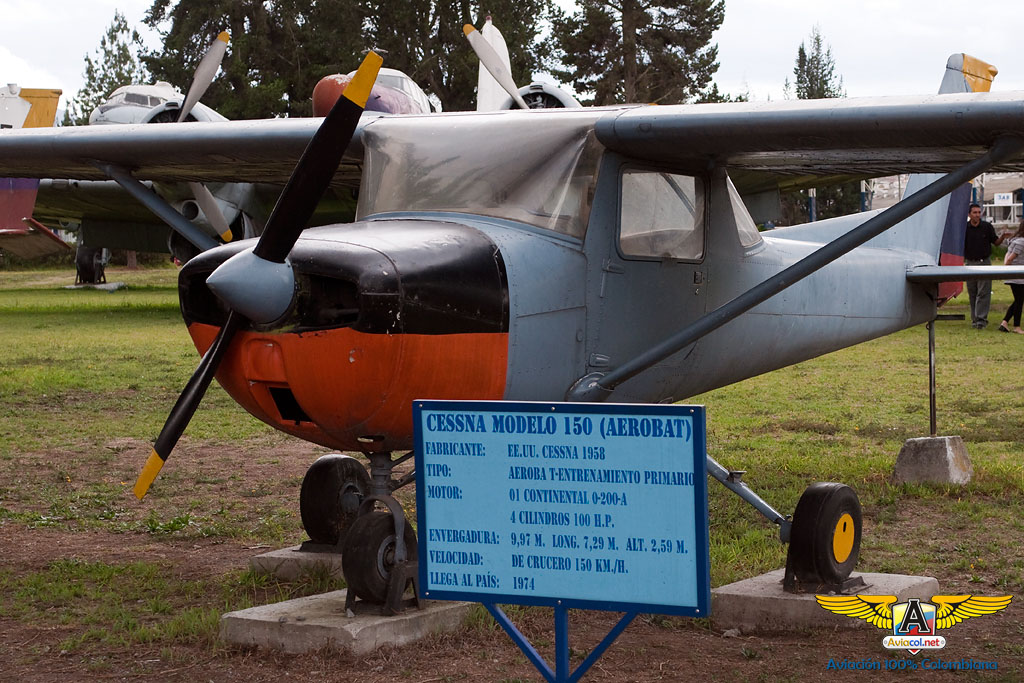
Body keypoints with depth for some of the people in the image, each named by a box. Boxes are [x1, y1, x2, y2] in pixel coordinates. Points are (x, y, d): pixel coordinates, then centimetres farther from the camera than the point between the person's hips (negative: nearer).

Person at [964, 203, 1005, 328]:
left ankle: (981, 319, -10)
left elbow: (996, 242, 6)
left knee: (983, 292, -8)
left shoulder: (987, 226, 0)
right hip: (970, 263, 2)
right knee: (972, 293, 6)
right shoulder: (964, 228, 0)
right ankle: (974, 319, 13)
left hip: (984, 262, -2)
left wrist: (1003, 236, -12)